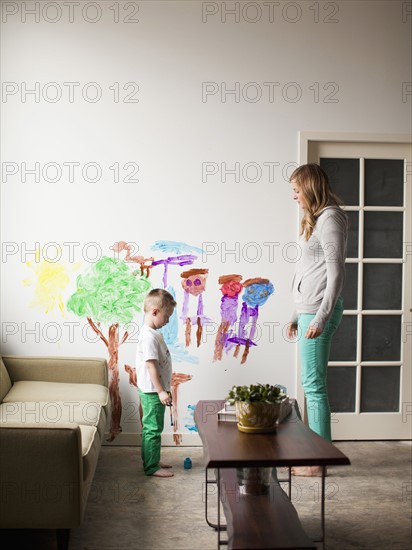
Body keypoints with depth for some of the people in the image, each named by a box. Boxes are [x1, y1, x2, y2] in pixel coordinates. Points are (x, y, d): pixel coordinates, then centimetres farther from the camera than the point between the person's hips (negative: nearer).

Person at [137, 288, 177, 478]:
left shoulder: (153, 333, 11)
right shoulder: (149, 336, -20)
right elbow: (150, 365, -24)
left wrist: (163, 389, 22)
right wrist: (161, 391, -23)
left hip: (154, 391, 10)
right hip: (152, 391, -10)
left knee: (150, 428, 18)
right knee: (154, 429, -2)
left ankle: (151, 460, 29)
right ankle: (152, 467, 6)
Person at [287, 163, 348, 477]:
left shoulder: (329, 218, -11)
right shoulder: (316, 219, 18)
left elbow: (336, 273, -17)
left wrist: (321, 318, -20)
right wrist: (298, 316, 20)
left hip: (318, 311, -10)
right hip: (309, 310, 10)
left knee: (314, 385, -5)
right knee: (313, 384, 13)